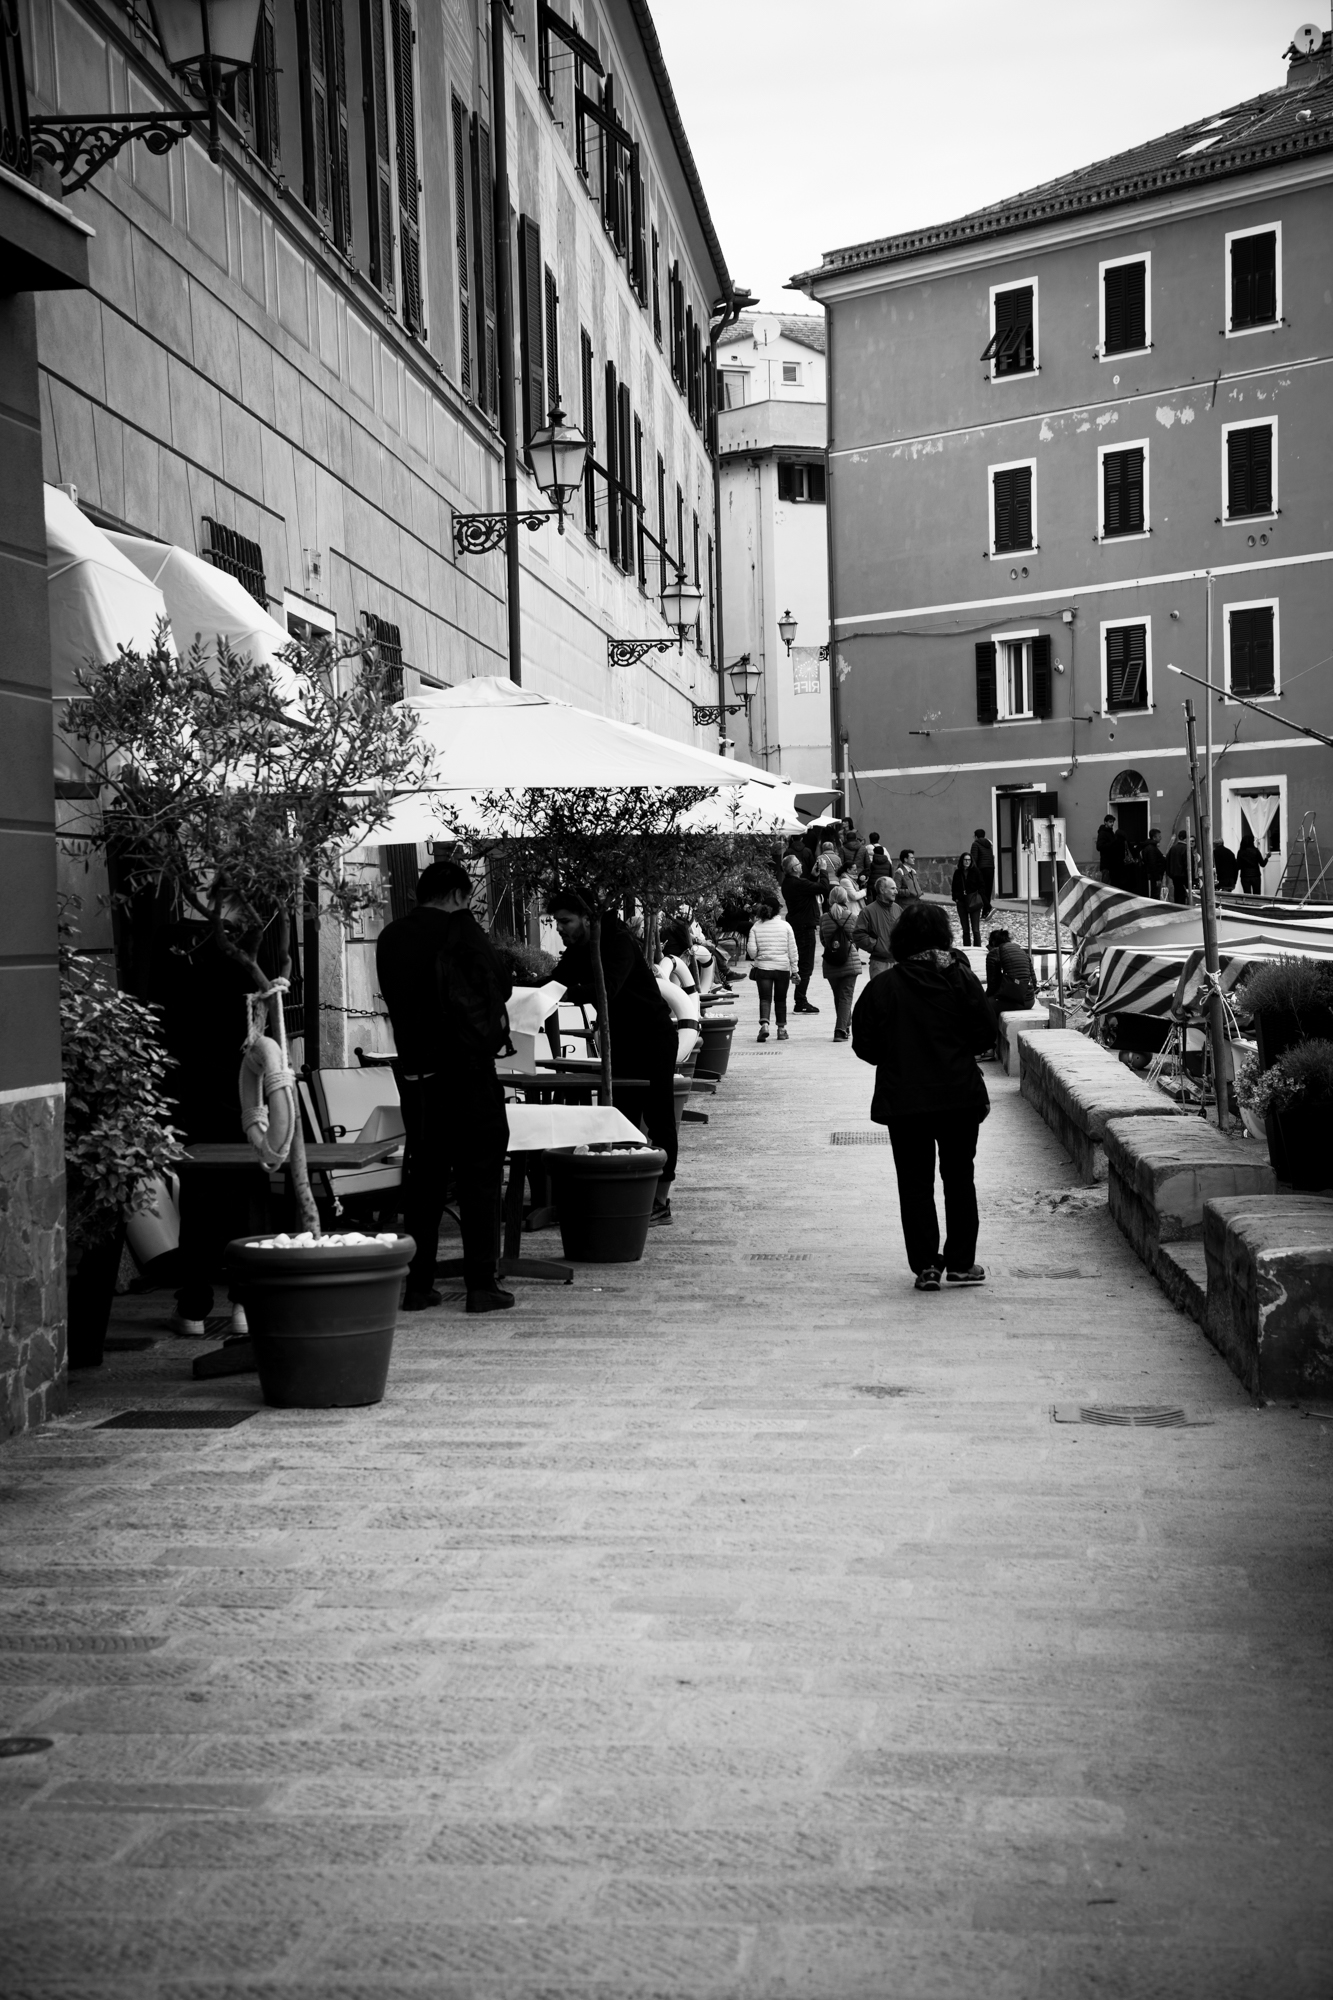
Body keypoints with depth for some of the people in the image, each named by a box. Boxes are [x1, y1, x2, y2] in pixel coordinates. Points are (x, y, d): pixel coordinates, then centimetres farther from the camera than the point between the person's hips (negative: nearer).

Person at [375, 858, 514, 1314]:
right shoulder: (460, 930, -9)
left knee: (422, 1175, 11)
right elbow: (500, 986, -3)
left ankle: (418, 1284, 12)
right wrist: (490, 1020, 15)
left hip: (414, 1071, 5)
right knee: (480, 1174, 1)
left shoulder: (390, 937, 8)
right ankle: (481, 1284, 1)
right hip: (467, 1067, -5)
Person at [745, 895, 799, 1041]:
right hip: (783, 968, 1)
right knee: (780, 999, 14)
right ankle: (781, 1029, 18)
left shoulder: (756, 927, -4)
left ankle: (764, 1024, -23)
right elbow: (792, 950, 1)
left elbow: (751, 950, -7)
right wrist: (794, 970, 8)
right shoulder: (785, 925, -2)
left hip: (763, 968, -1)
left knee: (765, 998, -1)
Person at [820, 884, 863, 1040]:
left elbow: (822, 940, 5)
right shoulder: (852, 917, -7)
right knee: (846, 996, -2)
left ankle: (844, 1027, 28)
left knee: (838, 996, 17)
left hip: (830, 963, 2)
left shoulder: (824, 918, -3)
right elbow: (857, 938, 2)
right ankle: (841, 1029, -15)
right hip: (850, 961, -2)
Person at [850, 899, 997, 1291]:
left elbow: (864, 1045, -4)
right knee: (959, 1178, 12)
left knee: (915, 1184, 7)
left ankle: (926, 1266, 3)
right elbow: (987, 1032, -6)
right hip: (959, 1096, 0)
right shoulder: (960, 978, -6)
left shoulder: (882, 987, -6)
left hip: (903, 1101, 0)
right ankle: (961, 1264, 14)